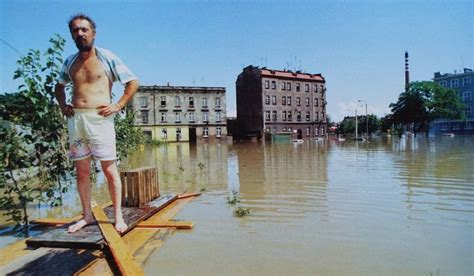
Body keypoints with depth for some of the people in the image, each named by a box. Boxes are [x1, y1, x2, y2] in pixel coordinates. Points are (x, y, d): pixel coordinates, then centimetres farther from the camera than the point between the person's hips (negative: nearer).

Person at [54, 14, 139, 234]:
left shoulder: (107, 58, 2)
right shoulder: (69, 62, 16)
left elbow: (133, 82, 1)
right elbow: (59, 86, 32)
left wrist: (118, 106, -6)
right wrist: (62, 105, 13)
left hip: (99, 119, -5)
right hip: (75, 119, 5)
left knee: (109, 169, -4)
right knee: (81, 171, 8)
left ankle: (118, 216, 5)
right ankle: (87, 216, 20)